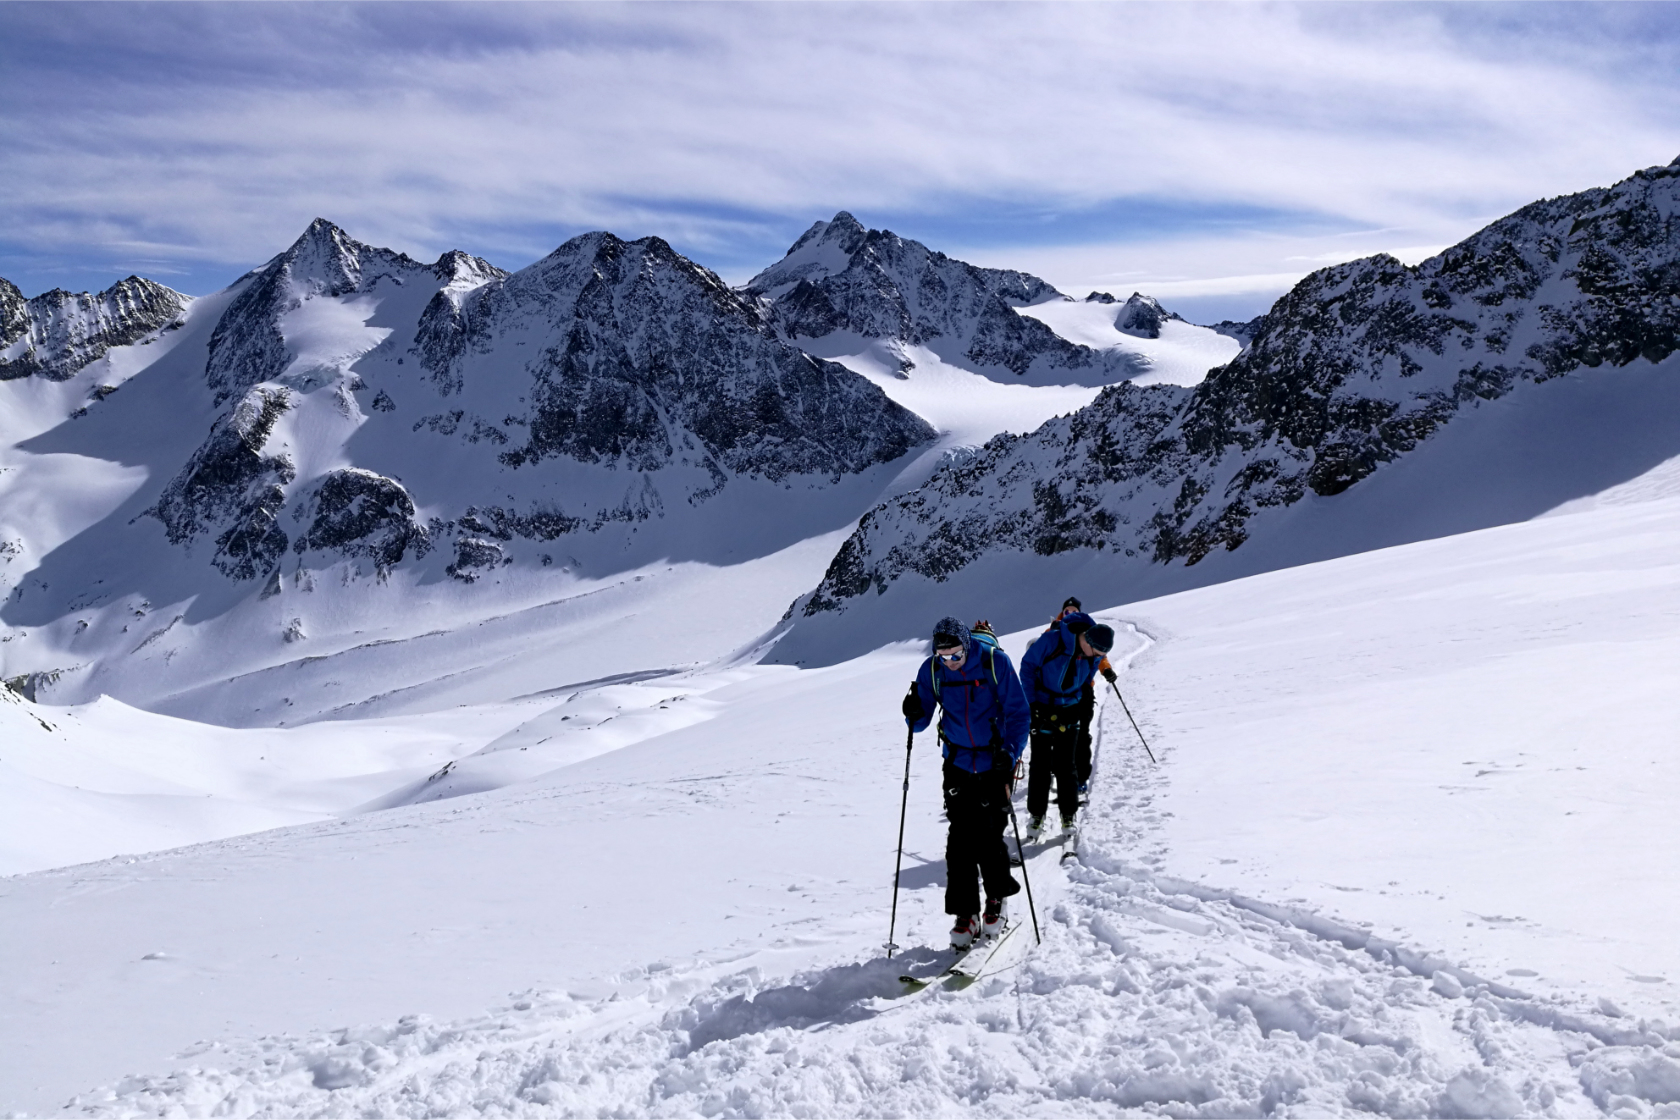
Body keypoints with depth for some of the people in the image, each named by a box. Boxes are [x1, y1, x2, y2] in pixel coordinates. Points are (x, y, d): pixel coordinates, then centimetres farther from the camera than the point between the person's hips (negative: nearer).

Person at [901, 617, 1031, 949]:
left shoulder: (995, 662, -15)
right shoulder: (931, 671, -6)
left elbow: (1019, 714, -11)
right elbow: (922, 722, 1)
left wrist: (1010, 754, -22)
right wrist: (915, 714, -22)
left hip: (995, 763, -2)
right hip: (958, 765, 3)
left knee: (988, 836, -4)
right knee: (961, 839, -4)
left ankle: (996, 899, 21)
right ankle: (965, 914, 6)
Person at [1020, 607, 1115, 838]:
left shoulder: (1094, 656, -9)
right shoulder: (1051, 640, -25)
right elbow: (1028, 665, -14)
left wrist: (1087, 701, 6)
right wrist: (1030, 702, -14)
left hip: (1069, 711, 3)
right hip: (1042, 708, -3)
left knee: (1066, 765, 3)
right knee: (1040, 764, 0)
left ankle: (1068, 815, 15)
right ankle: (1036, 815, 12)